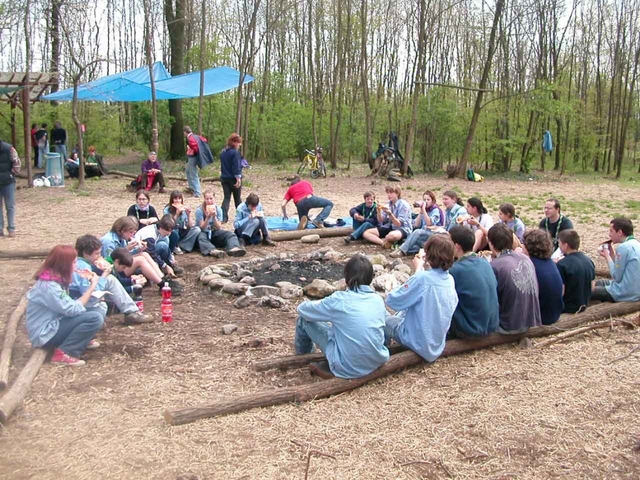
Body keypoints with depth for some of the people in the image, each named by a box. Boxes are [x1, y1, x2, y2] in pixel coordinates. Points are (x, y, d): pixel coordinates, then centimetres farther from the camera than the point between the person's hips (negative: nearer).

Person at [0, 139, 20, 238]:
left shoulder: (8, 149, -12)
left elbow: (16, 162, -4)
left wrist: (11, 174, -5)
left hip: (8, 182, -3)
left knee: (10, 206, 3)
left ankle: (11, 228, 10)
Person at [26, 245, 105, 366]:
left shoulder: (55, 279, 5)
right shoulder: (49, 286, -24)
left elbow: (68, 306, 3)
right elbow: (74, 310, -22)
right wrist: (92, 286, -16)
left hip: (55, 324, 9)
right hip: (46, 334, -9)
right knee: (95, 318, -24)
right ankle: (63, 353, -18)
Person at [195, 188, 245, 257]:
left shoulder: (218, 209, -3)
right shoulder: (199, 210, -11)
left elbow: (219, 227, -8)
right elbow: (202, 228, -14)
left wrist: (214, 217, -24)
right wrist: (208, 217, -29)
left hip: (214, 232, 3)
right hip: (204, 233, -3)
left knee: (231, 234, -21)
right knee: (201, 238, -38)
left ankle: (233, 249, -54)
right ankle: (213, 251, -67)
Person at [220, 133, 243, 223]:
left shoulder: (223, 152, 9)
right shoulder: (235, 153, -15)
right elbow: (237, 167, -19)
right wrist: (238, 178, -19)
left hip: (224, 178, 6)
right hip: (234, 179, -6)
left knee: (227, 198, 4)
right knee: (237, 198, 10)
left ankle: (224, 217, -10)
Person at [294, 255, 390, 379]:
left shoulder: (339, 300, -14)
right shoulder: (379, 300, -1)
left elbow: (302, 309, 0)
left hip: (347, 368, -5)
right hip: (378, 362, 5)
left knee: (303, 320, 10)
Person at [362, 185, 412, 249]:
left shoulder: (404, 205, -12)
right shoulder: (388, 204, 7)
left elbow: (399, 224, -18)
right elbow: (381, 221, 5)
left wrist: (390, 213, -31)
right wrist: (379, 211, -14)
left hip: (402, 229, -7)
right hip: (389, 228, 7)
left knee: (392, 235, -45)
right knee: (366, 233, -8)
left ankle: (383, 241, -11)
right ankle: (384, 242, -23)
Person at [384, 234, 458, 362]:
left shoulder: (422, 278, -25)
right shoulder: (450, 279, -5)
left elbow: (392, 300, -16)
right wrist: (421, 270, 2)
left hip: (419, 344, -6)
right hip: (438, 344, 7)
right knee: (400, 315, 28)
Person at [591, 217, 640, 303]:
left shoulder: (623, 247, -20)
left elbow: (617, 277, -16)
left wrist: (607, 257, -6)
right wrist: (611, 252, 5)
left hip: (625, 295, -10)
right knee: (598, 283, 29)